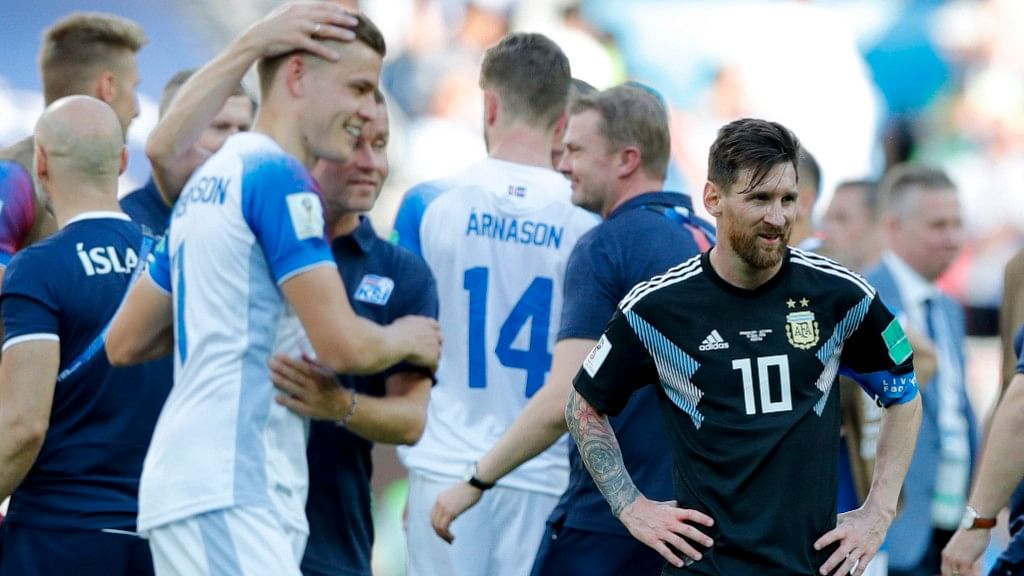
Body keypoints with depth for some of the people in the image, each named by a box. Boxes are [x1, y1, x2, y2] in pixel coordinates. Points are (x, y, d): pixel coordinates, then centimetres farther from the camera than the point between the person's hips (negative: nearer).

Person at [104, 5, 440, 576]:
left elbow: (125, 344, 23)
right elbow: (343, 344, -16)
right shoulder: (280, 176, -10)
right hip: (227, 497, -10)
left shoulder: (211, 179, 19)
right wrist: (406, 339, 5)